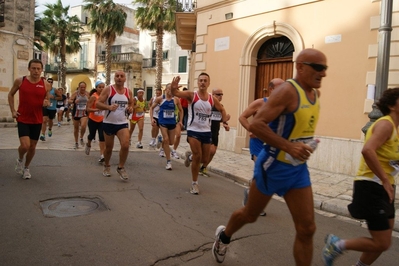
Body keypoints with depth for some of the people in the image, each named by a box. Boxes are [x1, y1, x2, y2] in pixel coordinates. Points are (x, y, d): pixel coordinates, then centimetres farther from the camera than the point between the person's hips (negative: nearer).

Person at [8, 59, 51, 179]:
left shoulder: (46, 84, -4)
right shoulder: (20, 81, -6)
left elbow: (47, 100, 8)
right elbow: (10, 94, 10)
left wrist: (47, 103, -16)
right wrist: (13, 111, 1)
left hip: (37, 120, 2)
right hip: (22, 119, -2)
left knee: (32, 146, 11)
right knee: (25, 145, -15)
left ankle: (26, 168, 35)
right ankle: (20, 160, 20)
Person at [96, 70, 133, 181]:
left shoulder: (128, 91, 2)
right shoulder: (108, 89, -9)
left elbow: (131, 104, 17)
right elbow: (97, 104, -12)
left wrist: (131, 108, -7)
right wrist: (109, 107, -29)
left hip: (122, 123, 2)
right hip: (108, 123, -2)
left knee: (125, 145, -15)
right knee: (109, 147, 10)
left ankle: (121, 167, 6)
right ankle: (106, 166, 36)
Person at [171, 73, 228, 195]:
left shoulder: (212, 99, 1)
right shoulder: (192, 95, -10)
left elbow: (222, 110, 18)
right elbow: (176, 93, -26)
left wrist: (225, 122, 5)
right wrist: (173, 88, -49)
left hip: (206, 132, 4)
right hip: (193, 131, -4)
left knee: (205, 159, 9)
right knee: (197, 156, -10)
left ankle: (190, 155, 44)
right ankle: (194, 183, 10)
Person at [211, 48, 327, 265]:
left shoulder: (316, 93, 7)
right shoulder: (287, 91, -20)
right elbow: (255, 125, -28)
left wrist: (307, 142, 12)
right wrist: (289, 147, -31)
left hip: (299, 169, 7)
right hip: (274, 166, -7)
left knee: (307, 229, 4)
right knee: (250, 215, 15)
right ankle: (223, 236, 47)